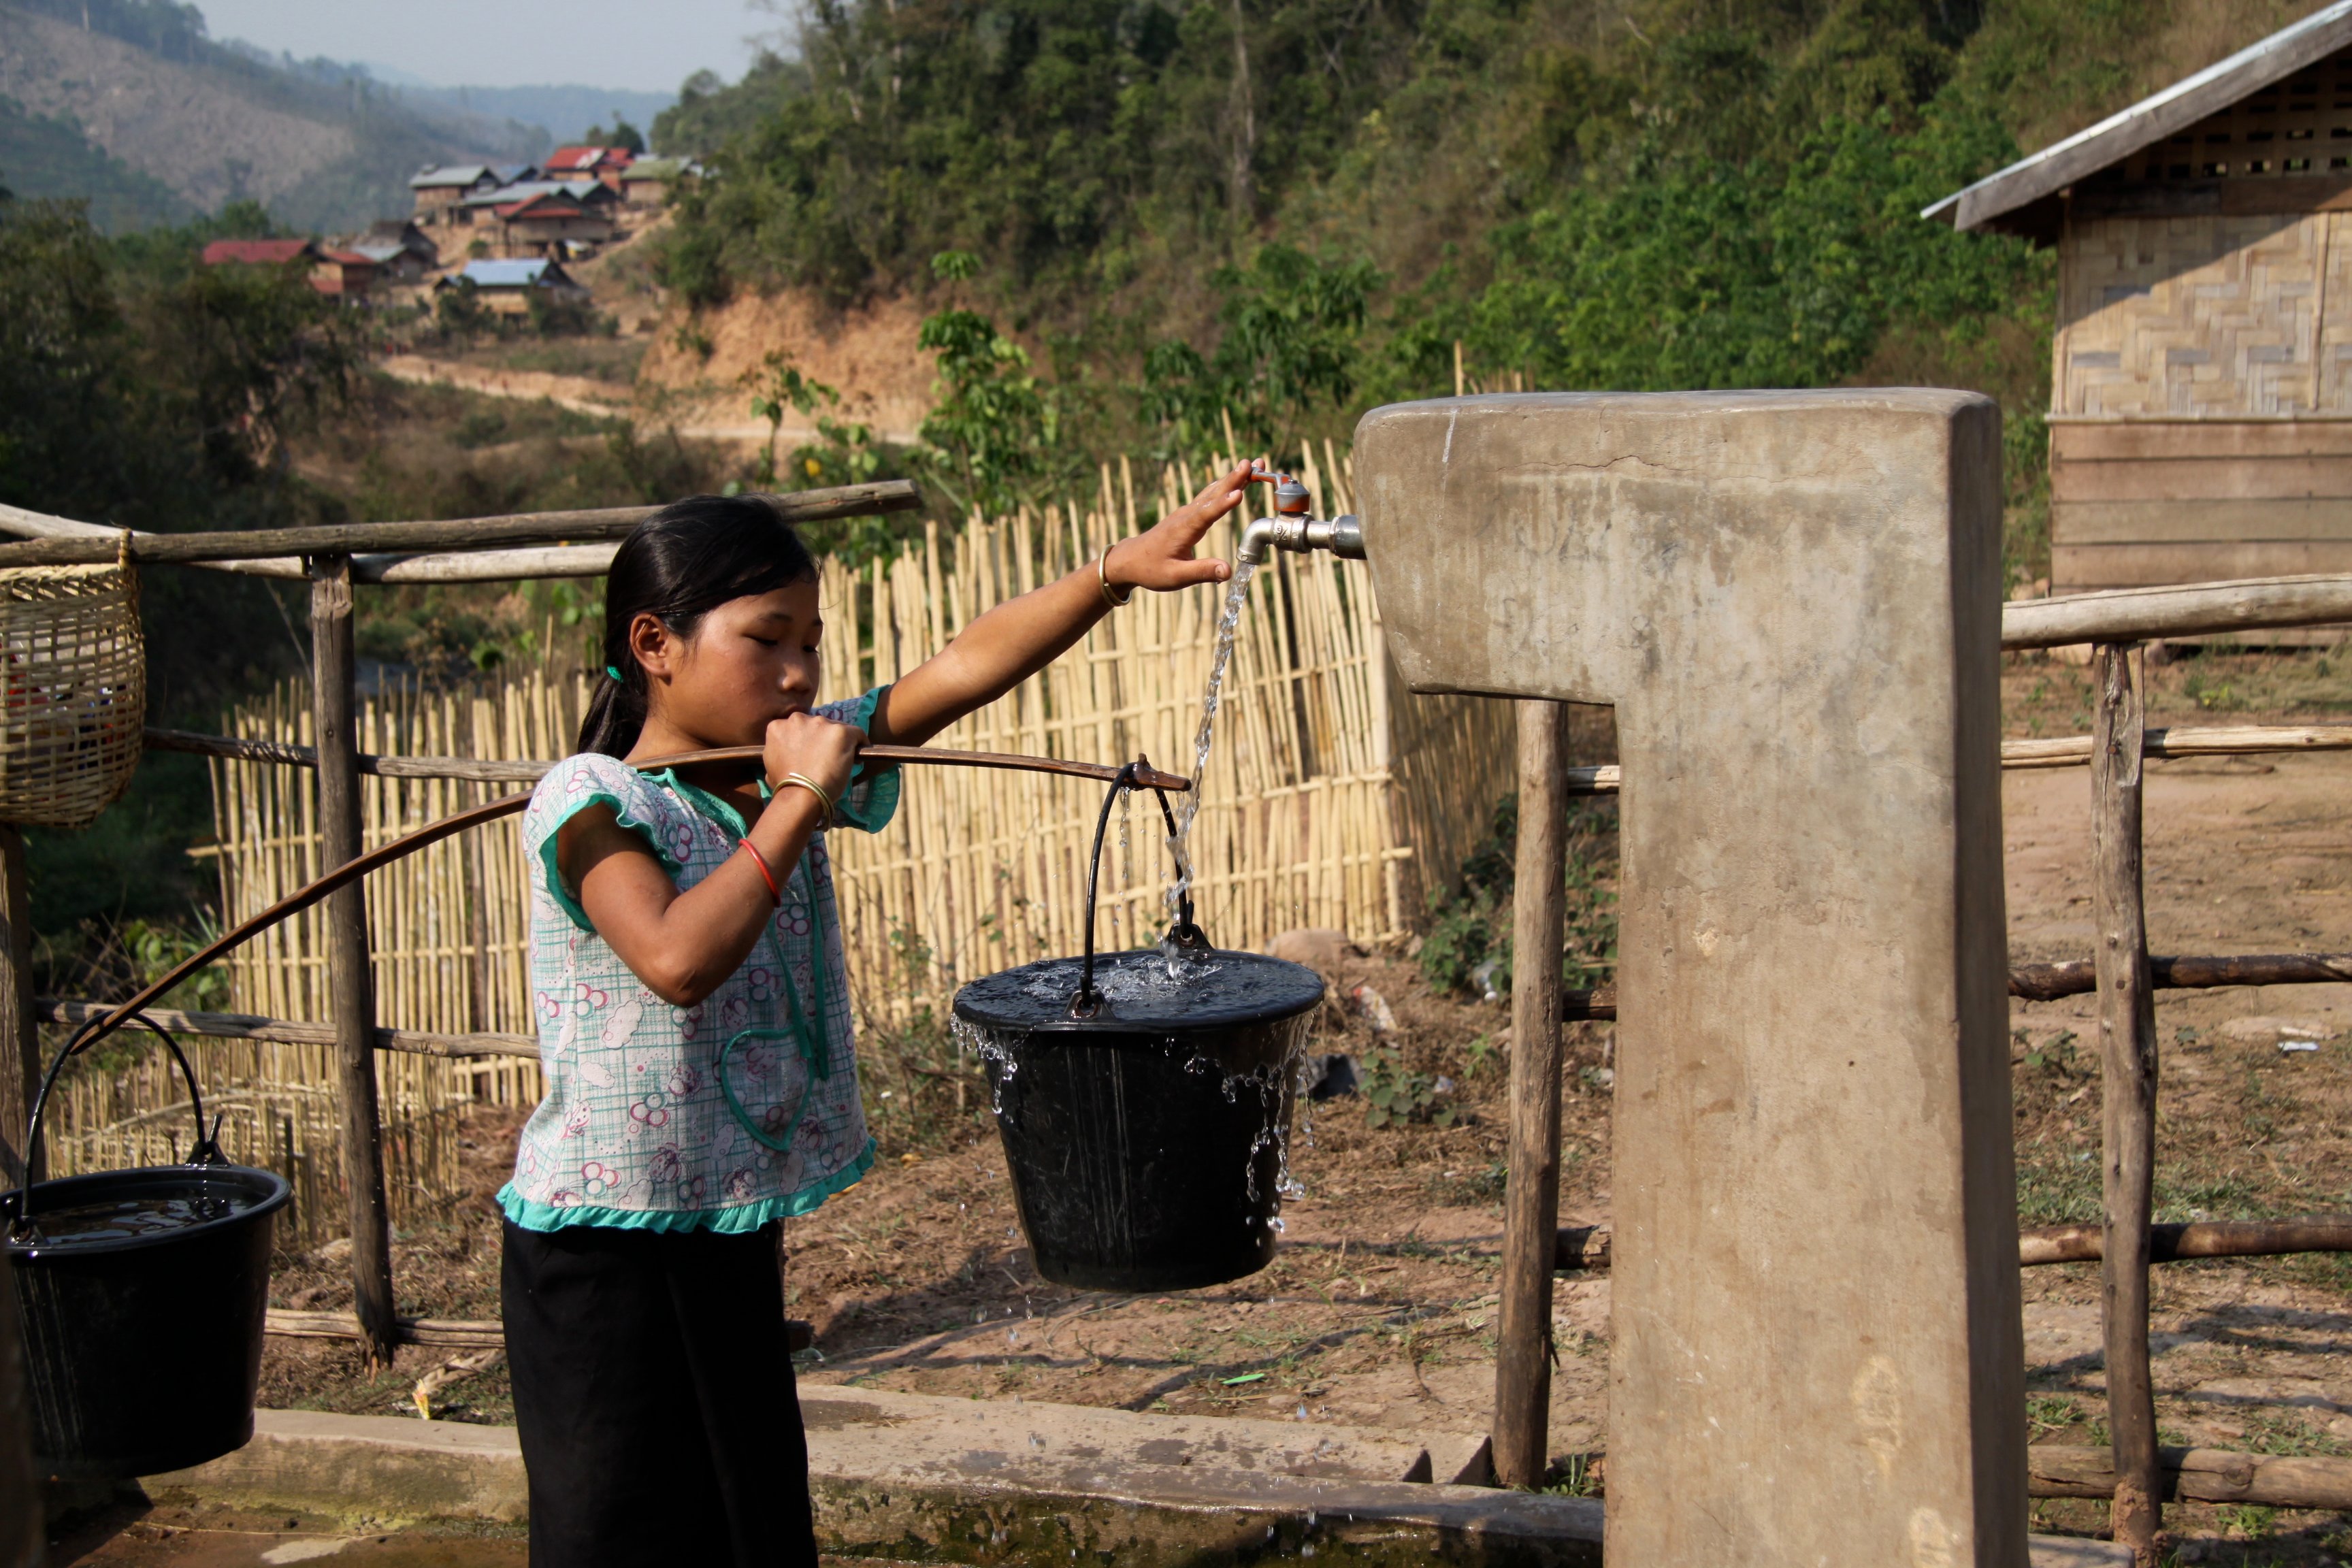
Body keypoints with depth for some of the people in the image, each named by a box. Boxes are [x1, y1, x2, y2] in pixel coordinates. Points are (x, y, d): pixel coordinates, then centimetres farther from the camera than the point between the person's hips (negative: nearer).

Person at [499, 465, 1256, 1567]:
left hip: (730, 1231, 7)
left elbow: (960, 671, -6)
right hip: (604, 1241, -7)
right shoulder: (593, 801, -15)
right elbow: (679, 960, -32)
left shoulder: (798, 765, 4)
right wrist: (798, 802, -25)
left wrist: (1117, 572, -16)